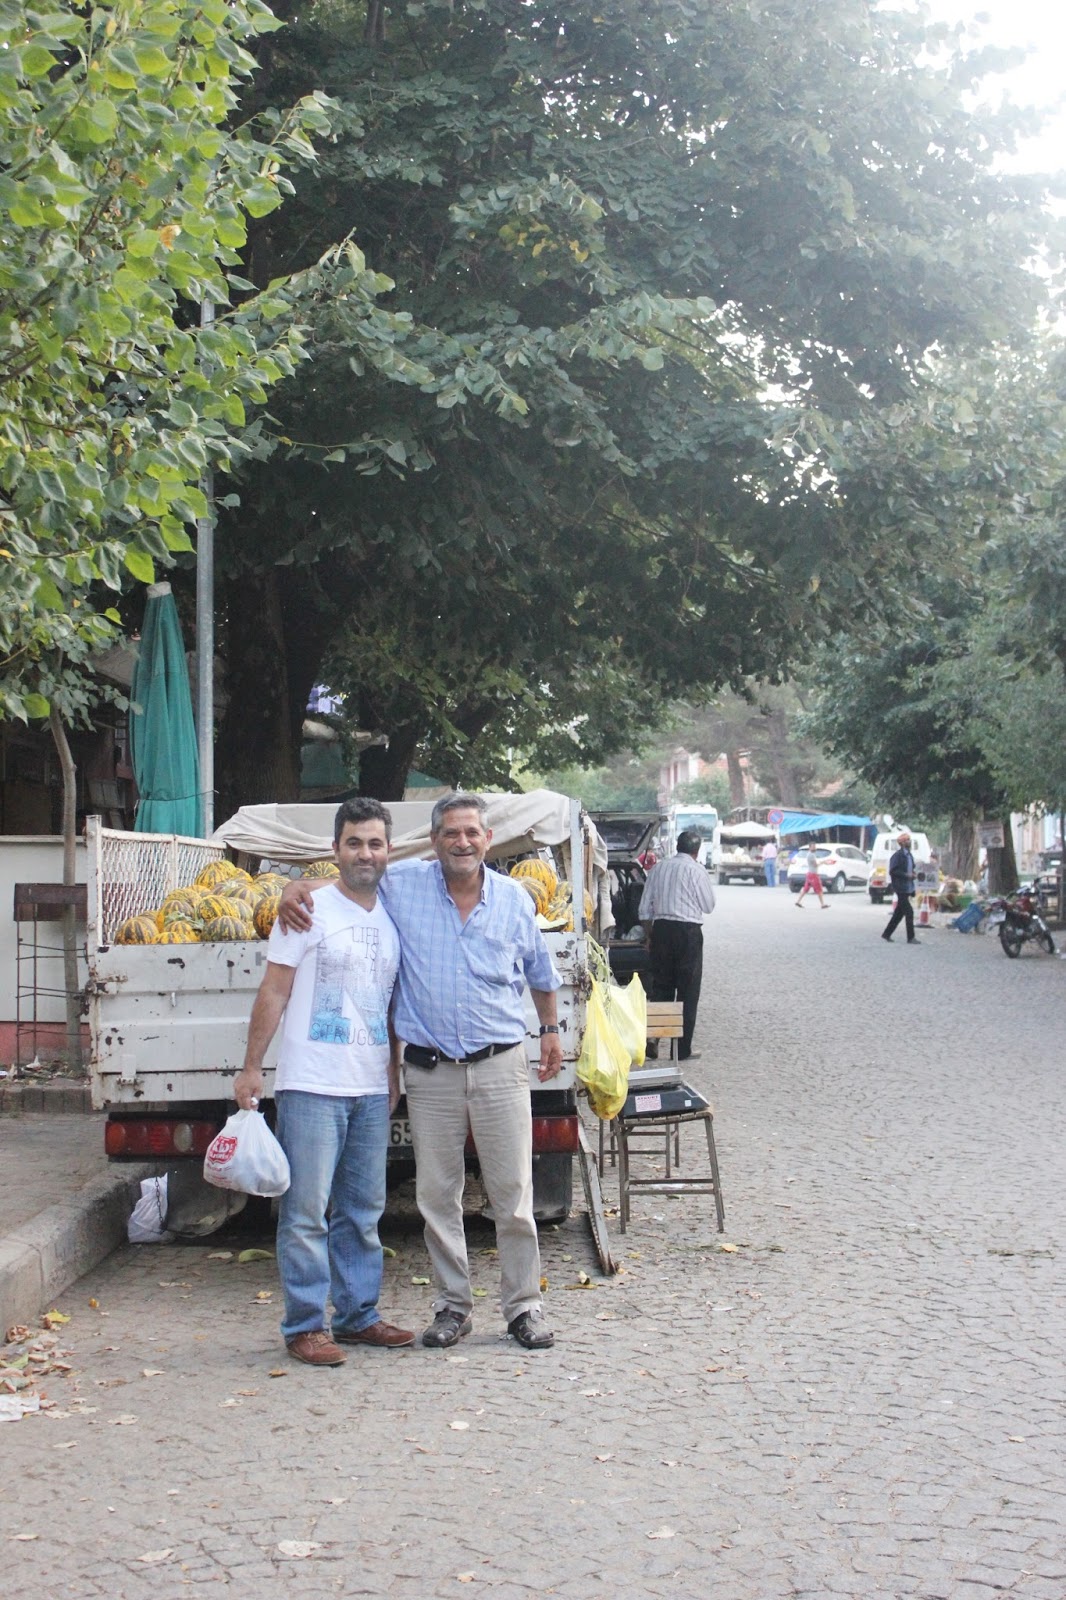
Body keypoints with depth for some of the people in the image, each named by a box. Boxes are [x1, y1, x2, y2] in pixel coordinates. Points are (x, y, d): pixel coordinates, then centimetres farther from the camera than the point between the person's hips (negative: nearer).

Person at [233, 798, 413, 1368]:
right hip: (312, 1086, -6)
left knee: (363, 1212, 12)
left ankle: (358, 1314, 22)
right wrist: (251, 1067, -8)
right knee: (306, 1212, -3)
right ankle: (304, 1326, 4)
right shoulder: (309, 910, -4)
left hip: (371, 1089, 6)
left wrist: (394, 1071, 19)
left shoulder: (391, 917, 12)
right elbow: (273, 993, -5)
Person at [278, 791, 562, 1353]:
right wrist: (296, 889, -6)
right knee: (437, 1196, 7)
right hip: (430, 1073, 0)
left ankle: (524, 1306, 15)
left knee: (513, 1194, 3)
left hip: (500, 1067, 0)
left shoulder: (513, 898, 4)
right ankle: (453, 1306, 20)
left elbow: (539, 970, 20)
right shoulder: (402, 885, -1)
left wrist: (551, 1029, 25)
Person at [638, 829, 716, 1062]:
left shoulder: (658, 868, 8)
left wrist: (650, 936, 18)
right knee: (687, 991, 2)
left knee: (660, 986, 13)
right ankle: (683, 1050, 3)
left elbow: (645, 909, 10)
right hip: (688, 931, -4)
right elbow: (708, 905, 0)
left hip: (661, 929, 5)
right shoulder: (696, 870, -6)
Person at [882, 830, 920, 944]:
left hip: (908, 888, 9)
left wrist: (912, 875, 5)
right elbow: (893, 871, -16)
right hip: (901, 888, -9)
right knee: (909, 912, -9)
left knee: (899, 913, 12)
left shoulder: (909, 855, 16)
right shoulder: (898, 855, -12)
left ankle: (886, 934, 20)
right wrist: (906, 875, -20)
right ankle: (910, 938, -5)